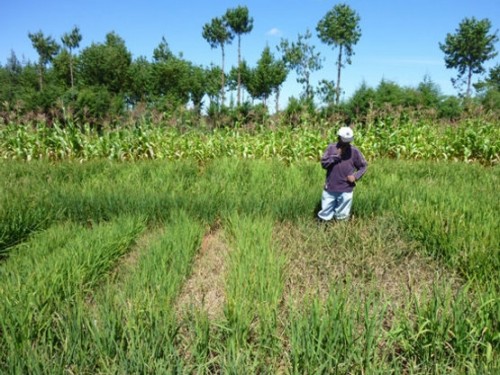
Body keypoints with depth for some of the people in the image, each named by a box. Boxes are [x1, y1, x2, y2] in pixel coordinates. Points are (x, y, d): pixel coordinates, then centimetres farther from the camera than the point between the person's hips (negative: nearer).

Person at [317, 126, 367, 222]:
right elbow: (323, 163, -6)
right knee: (324, 217, 7)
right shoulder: (331, 148, 1)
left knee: (341, 218, 8)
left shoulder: (354, 151, -1)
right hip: (330, 189, 1)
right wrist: (336, 156, -16)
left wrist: (355, 176, -9)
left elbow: (363, 166, 7)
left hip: (346, 190, -1)